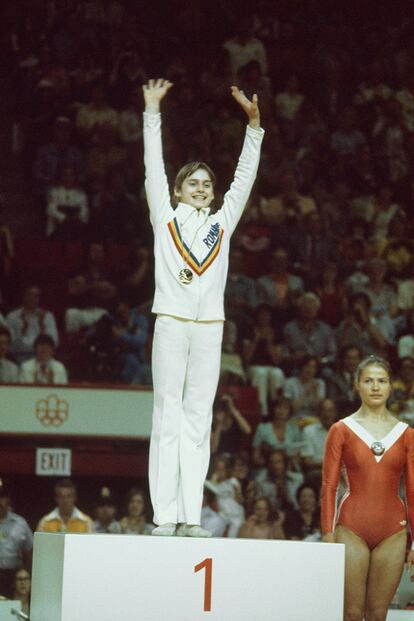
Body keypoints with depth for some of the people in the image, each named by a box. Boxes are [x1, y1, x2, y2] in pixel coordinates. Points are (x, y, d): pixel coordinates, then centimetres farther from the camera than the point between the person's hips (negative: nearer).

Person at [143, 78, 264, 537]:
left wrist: (253, 124, 7)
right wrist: (152, 113, 4)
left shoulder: (222, 223, 16)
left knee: (198, 418, 1)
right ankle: (164, 516, -7)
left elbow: (244, 177, 14)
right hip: (171, 323, -3)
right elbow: (153, 168, 6)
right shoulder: (165, 219, 10)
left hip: (209, 327, 3)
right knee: (167, 416, -4)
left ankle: (192, 516, -2)